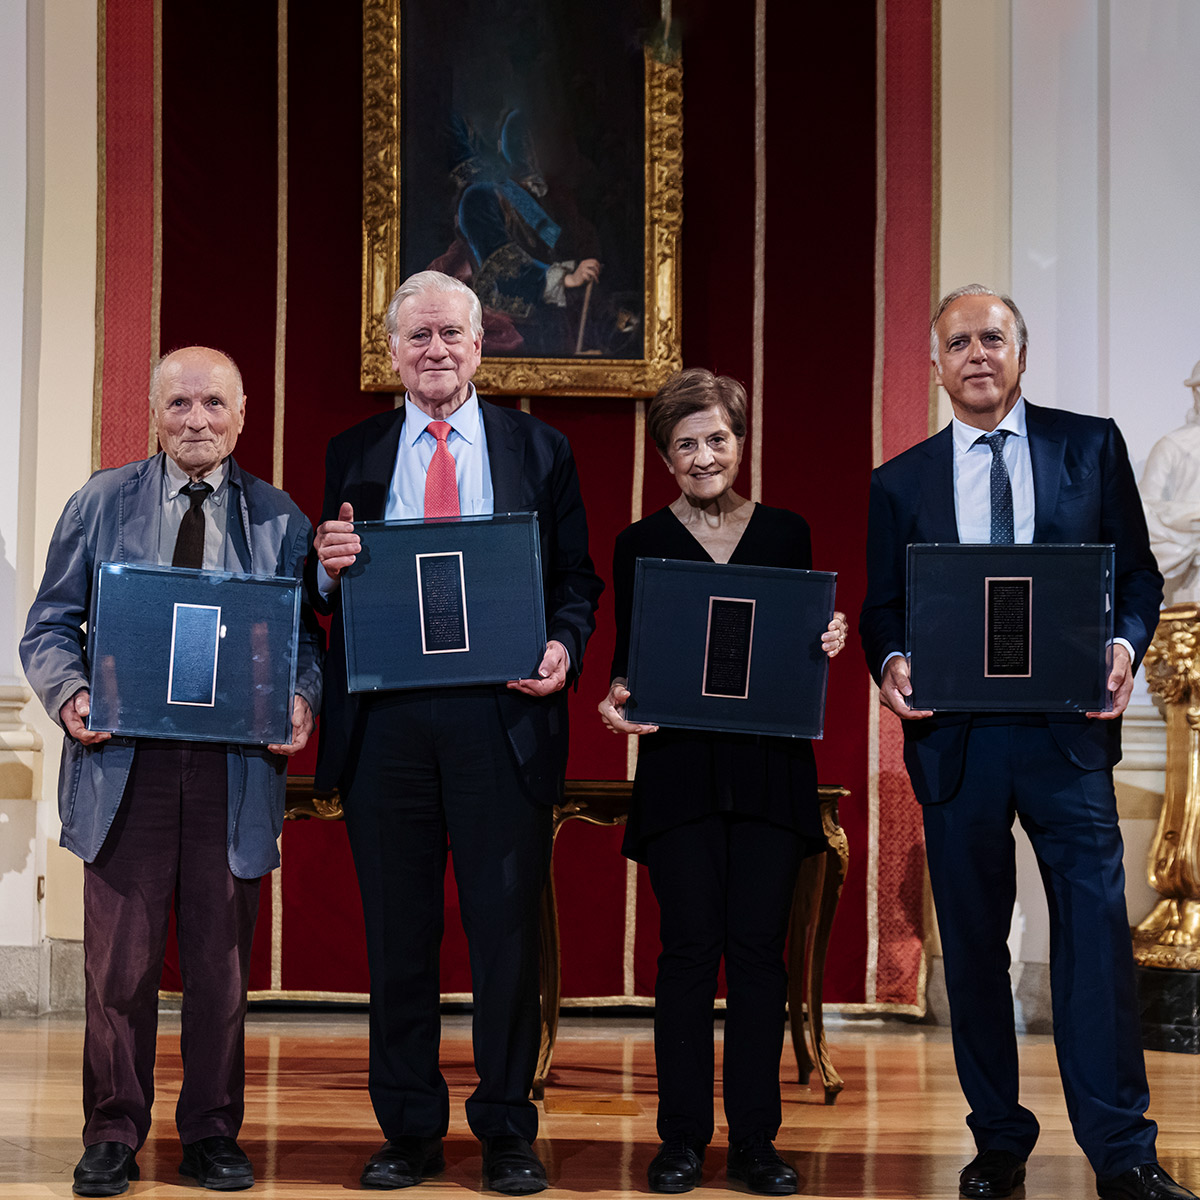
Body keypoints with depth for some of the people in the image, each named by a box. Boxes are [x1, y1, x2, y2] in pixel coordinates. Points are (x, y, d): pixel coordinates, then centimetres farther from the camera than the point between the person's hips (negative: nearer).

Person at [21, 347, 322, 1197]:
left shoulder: (279, 520, 9)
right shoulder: (102, 504, 9)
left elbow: (305, 639, 9)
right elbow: (50, 626, 9)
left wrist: (302, 699, -12)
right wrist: (71, 695, -11)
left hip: (236, 769, 1)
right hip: (125, 762, 0)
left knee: (222, 962, 5)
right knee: (120, 962, 1)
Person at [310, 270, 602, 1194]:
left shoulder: (539, 450, 10)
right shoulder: (354, 454, 13)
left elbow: (576, 580, 9)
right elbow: (330, 589, 15)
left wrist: (564, 648, -10)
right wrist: (329, 567, -8)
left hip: (501, 712, -1)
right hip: (386, 717, 1)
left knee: (507, 926, 1)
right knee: (398, 931, 6)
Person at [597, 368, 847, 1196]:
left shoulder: (787, 534, 10)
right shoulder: (642, 544, 7)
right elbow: (628, 660, 7)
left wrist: (828, 643, -9)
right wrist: (619, 699, -14)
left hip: (772, 766, 1)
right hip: (680, 767, -1)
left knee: (758, 946, -1)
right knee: (690, 945, -4)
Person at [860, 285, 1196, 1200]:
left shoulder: (1091, 446, 7)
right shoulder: (902, 482, 11)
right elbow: (883, 608, 11)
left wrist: (1125, 646, -12)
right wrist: (892, 664, -10)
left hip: (1067, 726, -2)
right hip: (954, 737, 2)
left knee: (1096, 925, -7)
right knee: (972, 943, 7)